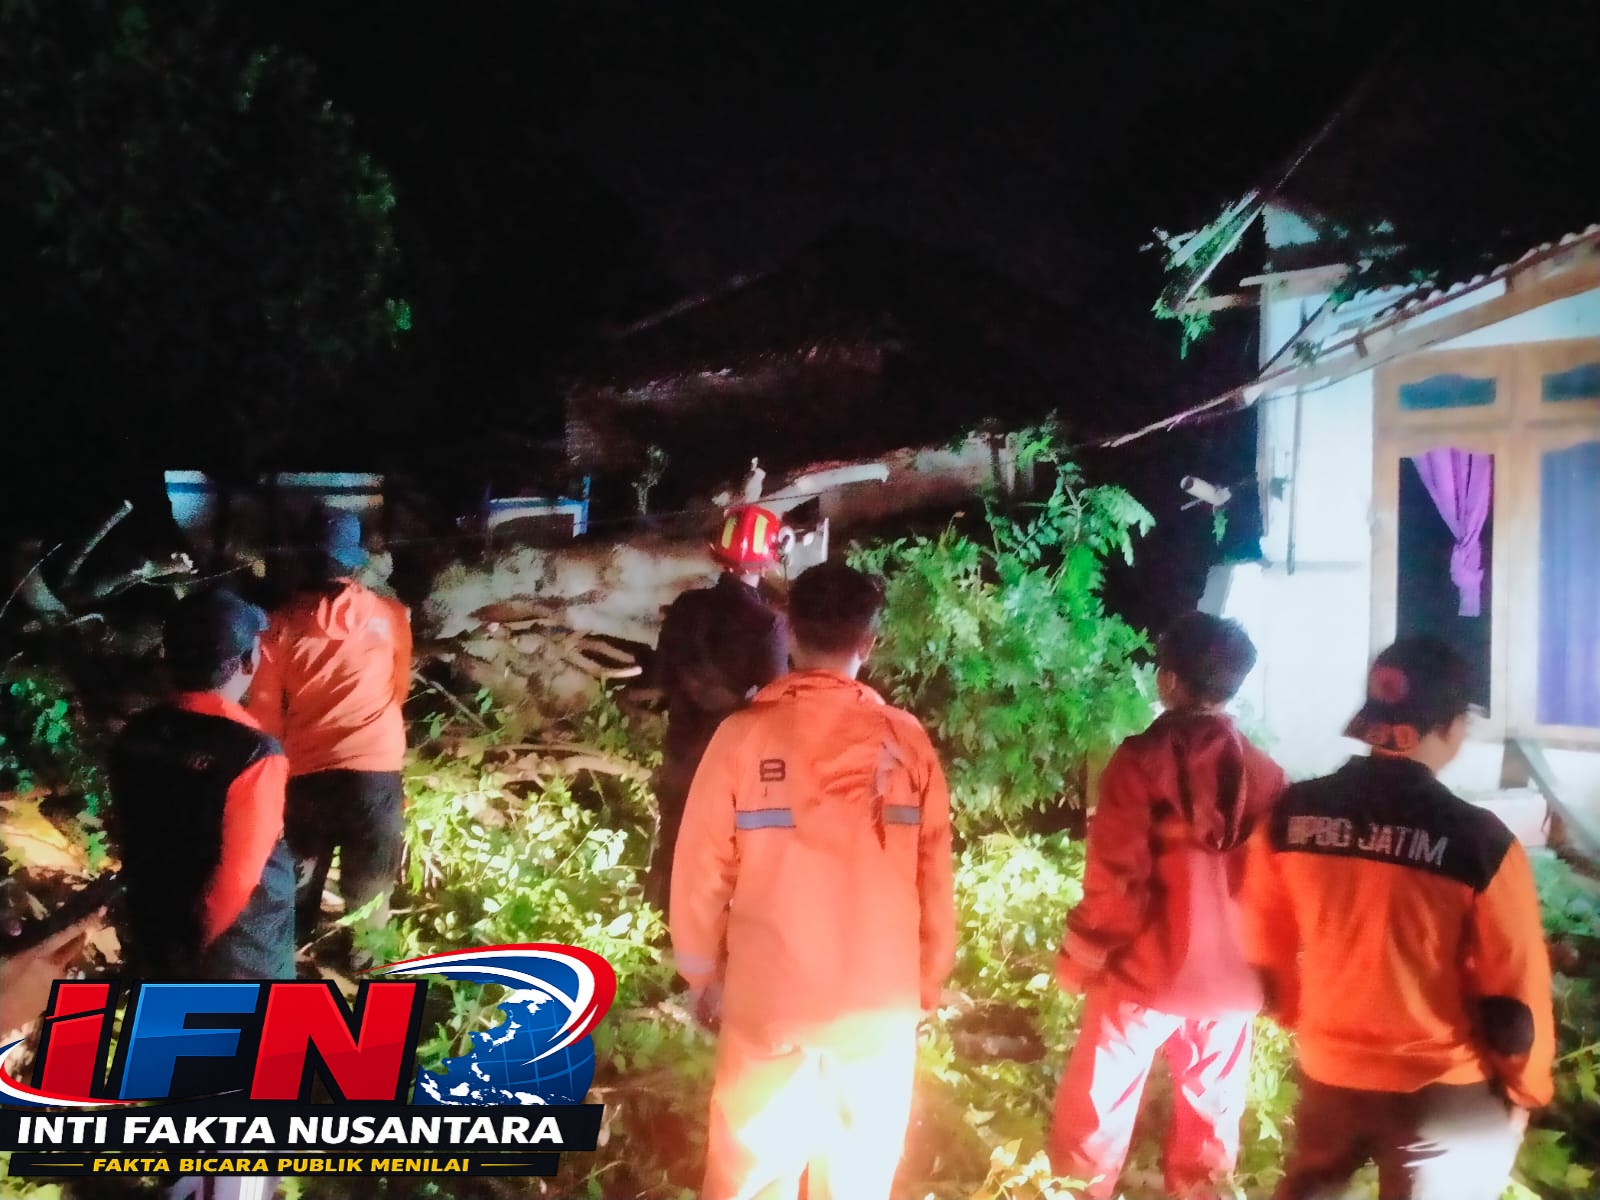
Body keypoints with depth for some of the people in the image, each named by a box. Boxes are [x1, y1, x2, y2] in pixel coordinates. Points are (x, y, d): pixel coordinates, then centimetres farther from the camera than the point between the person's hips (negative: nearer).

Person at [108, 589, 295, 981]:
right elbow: (237, 875, -26)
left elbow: (126, 840, 6)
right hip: (241, 957, -6)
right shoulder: (252, 755, -28)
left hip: (156, 939, 6)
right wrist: (200, 939, -8)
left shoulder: (134, 737, -6)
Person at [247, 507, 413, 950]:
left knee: (299, 880, 20)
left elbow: (264, 707, 2)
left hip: (306, 771, 1)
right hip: (374, 767, -1)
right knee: (368, 885, 14)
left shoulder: (283, 624, -2)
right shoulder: (389, 615, 0)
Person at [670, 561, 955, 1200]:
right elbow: (934, 882, 0)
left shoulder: (744, 736, -10)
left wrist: (702, 975, 12)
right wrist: (927, 985, 15)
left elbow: (702, 874, -4)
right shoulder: (907, 742, -7)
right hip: (883, 1004, 1)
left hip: (768, 1000, -1)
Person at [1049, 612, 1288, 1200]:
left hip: (1145, 971, -4)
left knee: (1096, 1109, 10)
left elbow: (1115, 875, -15)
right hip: (1231, 977, 4)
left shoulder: (1142, 760, -13)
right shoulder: (1262, 771, -1)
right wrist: (1265, 963, 17)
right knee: (1211, 1113, 17)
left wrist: (1081, 957, -3)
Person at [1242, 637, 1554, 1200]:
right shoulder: (1479, 842, -21)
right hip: (1442, 1091, -3)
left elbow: (1266, 942, 1)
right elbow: (1515, 990, -12)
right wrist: (1524, 1088, 5)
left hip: (1326, 1070, 3)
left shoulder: (1292, 814, -10)